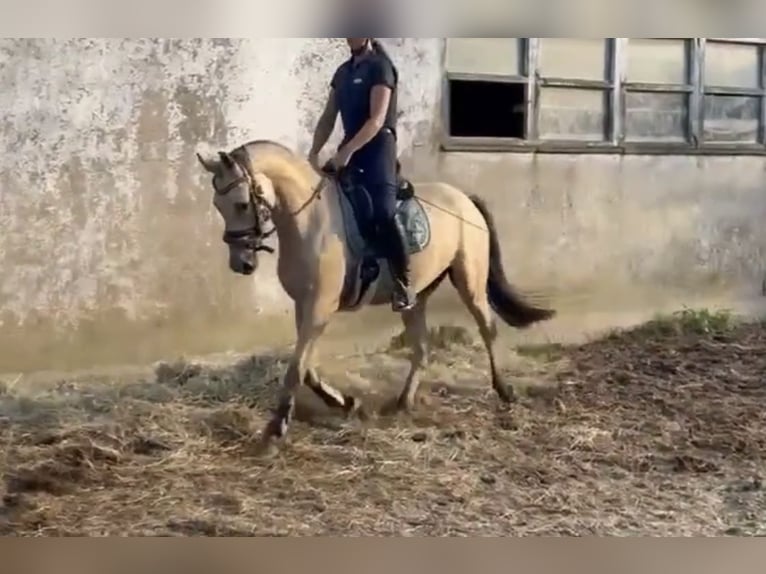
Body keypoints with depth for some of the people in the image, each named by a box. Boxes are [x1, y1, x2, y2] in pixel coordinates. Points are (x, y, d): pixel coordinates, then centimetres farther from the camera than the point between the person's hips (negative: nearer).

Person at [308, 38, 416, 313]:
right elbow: (328, 118, 16)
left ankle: (403, 284, -14)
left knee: (384, 212, -20)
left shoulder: (380, 67, -7)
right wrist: (313, 153, 3)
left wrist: (347, 151, -24)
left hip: (377, 148, -8)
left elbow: (377, 120, -17)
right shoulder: (342, 72, 16)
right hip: (350, 149, 8)